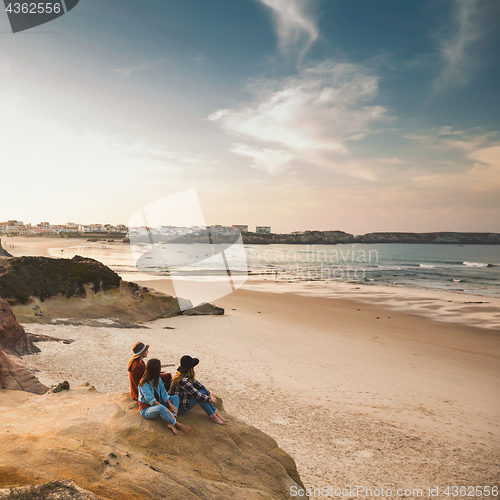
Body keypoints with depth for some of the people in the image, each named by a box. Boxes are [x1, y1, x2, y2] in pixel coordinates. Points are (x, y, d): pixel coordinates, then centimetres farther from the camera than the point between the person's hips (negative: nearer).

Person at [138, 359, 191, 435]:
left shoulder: (158, 380, 0)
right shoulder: (144, 384, -24)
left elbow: (164, 394, -3)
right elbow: (151, 400, -27)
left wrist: (170, 405, -18)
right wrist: (166, 409, -31)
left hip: (157, 404, 8)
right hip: (146, 409, -8)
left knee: (176, 397, -8)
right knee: (160, 408, -40)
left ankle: (170, 423, -26)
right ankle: (177, 424, -23)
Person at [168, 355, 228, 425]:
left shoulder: (187, 377, 1)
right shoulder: (183, 380, -29)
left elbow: (198, 384, 5)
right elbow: (196, 394, -24)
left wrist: (209, 394, -3)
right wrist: (210, 398, -11)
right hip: (179, 408, -9)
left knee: (202, 391, -3)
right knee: (201, 394, -19)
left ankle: (216, 413, 1)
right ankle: (213, 417, -8)